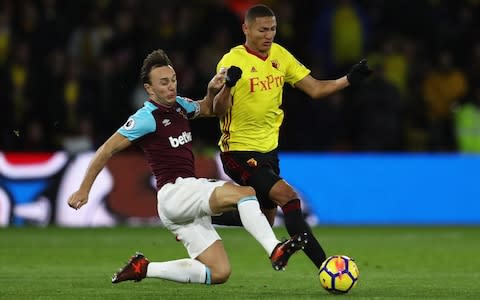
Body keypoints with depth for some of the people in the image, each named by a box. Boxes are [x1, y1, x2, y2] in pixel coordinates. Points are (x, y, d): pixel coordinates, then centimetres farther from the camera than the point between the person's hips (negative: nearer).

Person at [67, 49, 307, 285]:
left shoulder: (179, 105, 13)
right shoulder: (147, 117, -8)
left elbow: (206, 109, 34)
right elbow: (107, 150, -6)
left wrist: (212, 90, 11)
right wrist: (84, 190, -6)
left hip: (190, 199, 9)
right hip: (173, 193, -9)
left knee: (219, 273, 2)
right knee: (245, 193, -26)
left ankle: (143, 268, 9)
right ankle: (275, 252, -35)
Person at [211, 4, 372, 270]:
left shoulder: (280, 56, 3)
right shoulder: (233, 61, -16)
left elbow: (315, 89, 5)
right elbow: (219, 110, -21)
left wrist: (349, 79, -9)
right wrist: (228, 85, -41)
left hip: (268, 148, 8)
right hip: (240, 151, -8)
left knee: (264, 221, 15)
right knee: (288, 196, -23)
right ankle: (323, 265, -23)